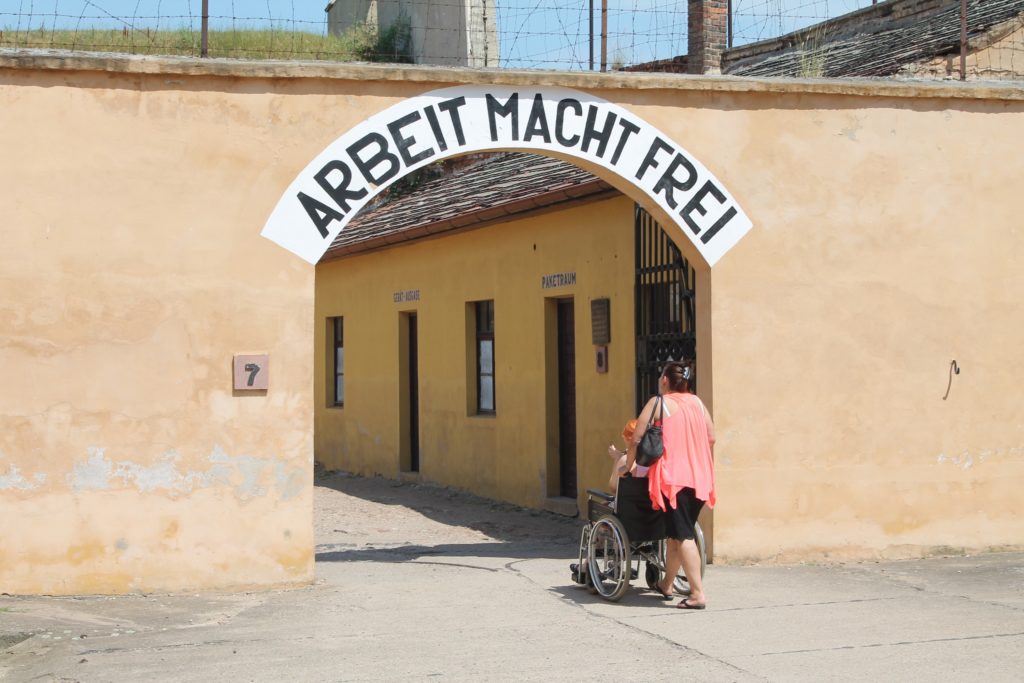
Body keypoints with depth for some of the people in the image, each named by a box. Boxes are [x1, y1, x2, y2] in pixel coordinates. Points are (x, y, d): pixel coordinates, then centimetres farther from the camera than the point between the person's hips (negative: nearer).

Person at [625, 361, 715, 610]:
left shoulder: (658, 403, -3)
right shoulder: (697, 403, 13)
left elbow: (636, 440, -5)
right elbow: (711, 438, 14)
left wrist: (627, 466, 9)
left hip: (673, 477, -6)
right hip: (700, 478, 6)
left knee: (682, 535, -7)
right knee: (676, 533, 18)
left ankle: (698, 594, -14)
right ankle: (666, 584, 30)